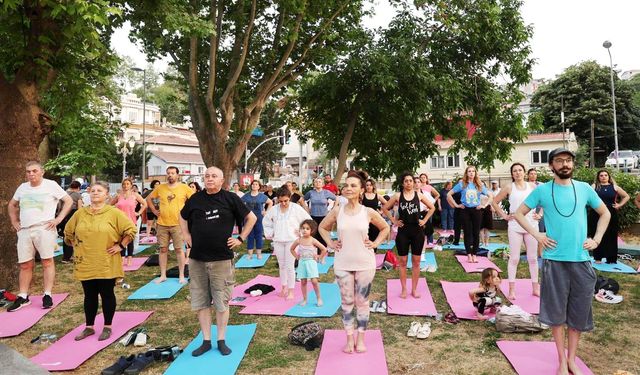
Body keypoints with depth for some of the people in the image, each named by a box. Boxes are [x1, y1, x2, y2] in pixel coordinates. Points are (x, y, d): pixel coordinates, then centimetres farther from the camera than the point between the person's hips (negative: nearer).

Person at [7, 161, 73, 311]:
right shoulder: (22, 187, 12)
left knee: (47, 261, 0)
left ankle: (47, 295, 7)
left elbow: (69, 201, -4)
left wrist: (58, 219, -9)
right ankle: (23, 297, 18)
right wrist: (14, 221, 15)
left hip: (44, 229, -5)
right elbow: (12, 205, 27)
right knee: (25, 265, 9)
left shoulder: (51, 185, -3)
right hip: (24, 230, 5)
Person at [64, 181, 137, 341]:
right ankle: (89, 327, 27)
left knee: (107, 295, 6)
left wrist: (120, 246, -10)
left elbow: (131, 229, -8)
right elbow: (68, 232, 19)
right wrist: (75, 245, 10)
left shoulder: (114, 213, -8)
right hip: (86, 263, 4)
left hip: (106, 264, -3)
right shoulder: (80, 213, 5)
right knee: (89, 295, 13)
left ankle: (107, 327, 19)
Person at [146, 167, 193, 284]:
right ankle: (163, 275, 18)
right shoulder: (160, 187, 5)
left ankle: (181, 276, 10)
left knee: (179, 249, 1)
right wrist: (154, 210, 9)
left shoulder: (184, 188, -3)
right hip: (162, 224, 3)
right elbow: (149, 198, 18)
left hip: (177, 224, -3)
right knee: (163, 249, 8)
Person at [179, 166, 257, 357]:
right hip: (197, 258, 3)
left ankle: (221, 340, 21)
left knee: (222, 302, 7)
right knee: (200, 302, 9)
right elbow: (182, 217, 23)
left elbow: (251, 218, 3)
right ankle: (206, 341, 23)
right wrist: (186, 236, 11)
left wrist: (240, 238, -2)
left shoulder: (230, 198, -4)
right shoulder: (195, 198, 5)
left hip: (222, 259, -3)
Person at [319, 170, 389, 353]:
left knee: (362, 302, 10)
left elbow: (385, 228, 10)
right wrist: (331, 243, 2)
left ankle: (361, 338, 26)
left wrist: (375, 243, 0)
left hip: (365, 264, -1)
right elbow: (322, 227, 12)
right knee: (347, 302, 10)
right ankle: (350, 338, 24)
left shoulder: (369, 212, -7)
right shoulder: (337, 211, -4)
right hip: (343, 264, 1)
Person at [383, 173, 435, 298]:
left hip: (417, 231, 1)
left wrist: (424, 220, 3)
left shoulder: (419, 195, 2)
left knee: (416, 262, 7)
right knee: (403, 261, 5)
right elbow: (385, 208, 5)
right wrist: (393, 220, -1)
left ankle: (414, 289, 18)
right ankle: (404, 289, 16)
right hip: (403, 232, -1)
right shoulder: (398, 196, -2)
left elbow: (432, 208, 13)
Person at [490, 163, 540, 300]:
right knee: (514, 258, 0)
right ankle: (512, 289, 5)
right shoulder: (509, 188, 2)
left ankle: (535, 287, 20)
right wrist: (504, 216, 0)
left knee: (533, 258, 9)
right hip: (515, 226, -2)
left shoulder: (532, 186, 5)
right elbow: (495, 202, 6)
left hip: (531, 225, 2)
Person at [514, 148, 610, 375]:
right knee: (556, 311, 5)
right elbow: (519, 213, 4)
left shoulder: (584, 189, 4)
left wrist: (597, 239, 6)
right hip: (554, 260, -2)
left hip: (581, 260, 2)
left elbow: (605, 214, 17)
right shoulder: (542, 190, -2)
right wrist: (536, 235, -6)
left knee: (579, 311, 10)